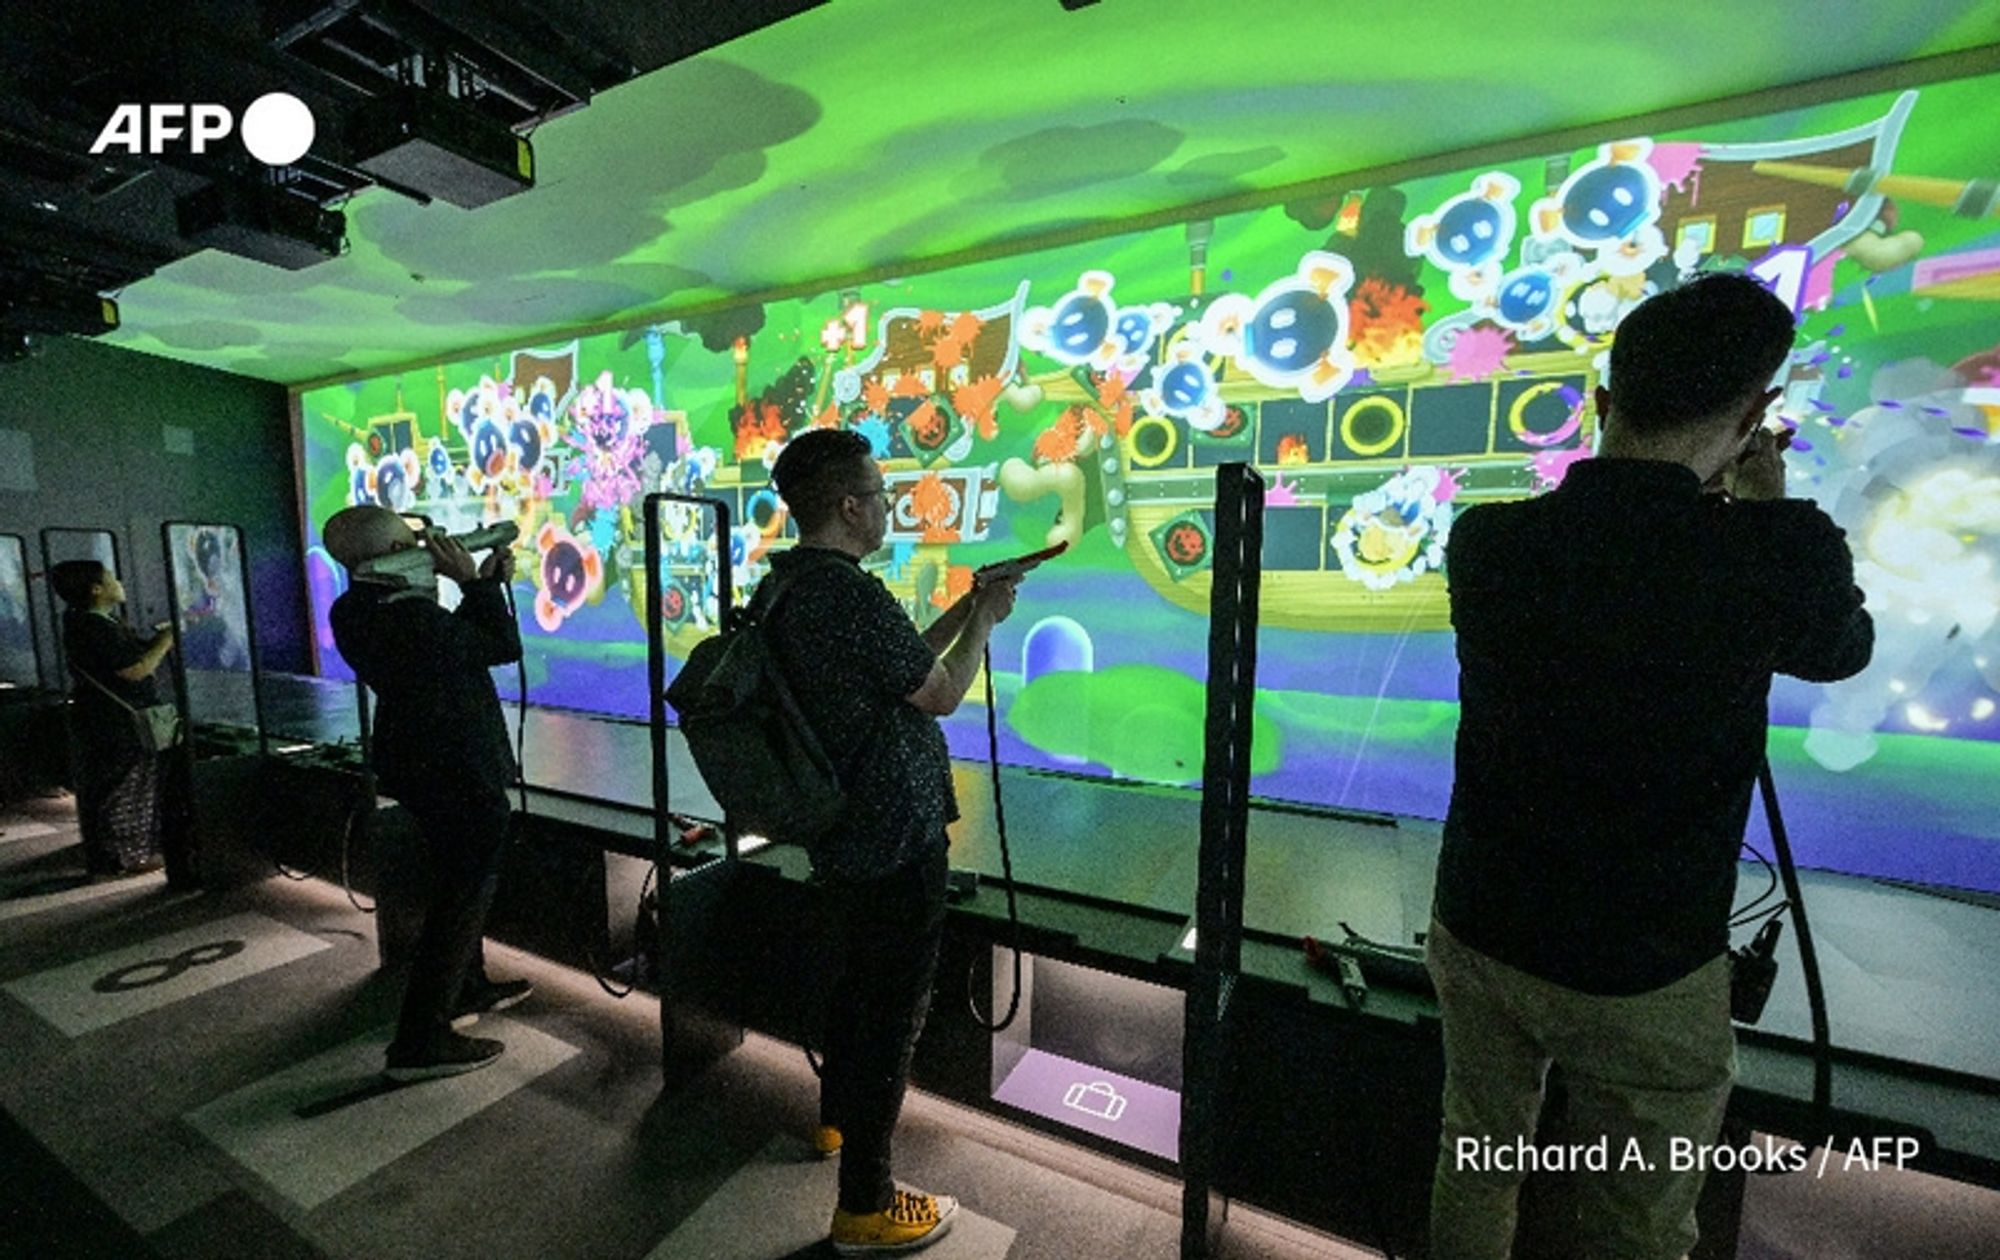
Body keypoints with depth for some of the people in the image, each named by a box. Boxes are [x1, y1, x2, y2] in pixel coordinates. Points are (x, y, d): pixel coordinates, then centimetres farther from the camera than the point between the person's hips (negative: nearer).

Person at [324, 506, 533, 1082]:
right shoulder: (409, 617, -27)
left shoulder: (357, 610, 2)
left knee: (459, 880, 24)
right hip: (458, 772, -10)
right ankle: (420, 1042, 10)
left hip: (418, 761, 10)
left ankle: (467, 989, 41)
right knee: (465, 892, 2)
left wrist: (486, 585, 7)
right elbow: (504, 646, -18)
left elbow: (452, 637, 10)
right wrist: (477, 582, -13)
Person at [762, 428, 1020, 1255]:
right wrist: (984, 623, 0)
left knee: (858, 976, 27)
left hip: (842, 832, 10)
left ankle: (838, 1116, 50)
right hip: (895, 840, -10)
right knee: (894, 1005, 6)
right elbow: (940, 694, -16)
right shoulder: (853, 595, -25)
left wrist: (964, 609, 12)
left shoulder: (789, 587, 6)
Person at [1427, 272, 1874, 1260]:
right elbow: (1842, 650, 4)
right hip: (1647, 975, -2)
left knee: (1476, 1170, 26)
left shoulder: (1485, 540, -11)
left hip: (1478, 934, 3)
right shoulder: (1780, 552, -19)